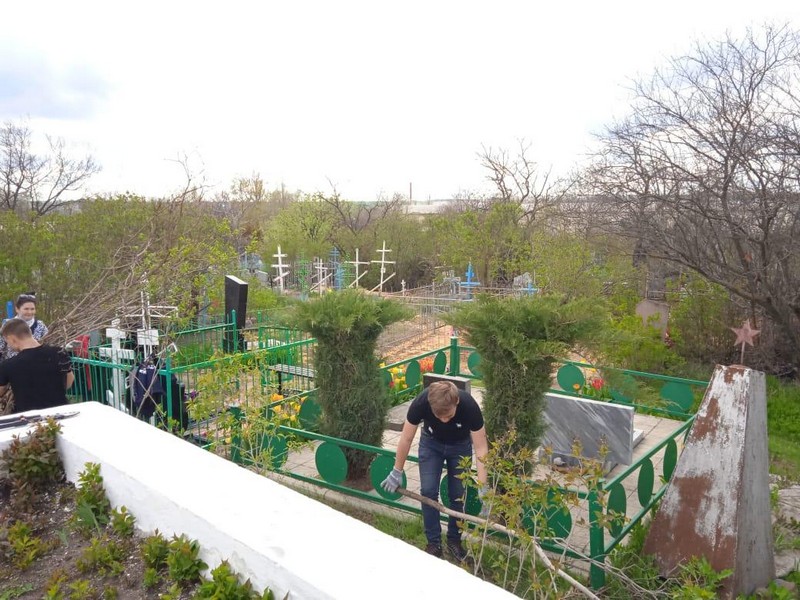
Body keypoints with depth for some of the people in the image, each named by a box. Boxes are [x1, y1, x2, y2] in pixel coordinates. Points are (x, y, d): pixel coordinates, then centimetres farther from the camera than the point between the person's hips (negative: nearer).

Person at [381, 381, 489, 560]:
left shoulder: (469, 406, -39)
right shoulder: (420, 403, -37)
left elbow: (481, 447, -30)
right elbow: (406, 439, -21)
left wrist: (482, 487, -34)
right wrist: (397, 472, -12)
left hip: (460, 445, 0)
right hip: (431, 442, 1)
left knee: (458, 494, 0)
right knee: (428, 491, -6)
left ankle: (454, 541, 20)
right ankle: (434, 542, 10)